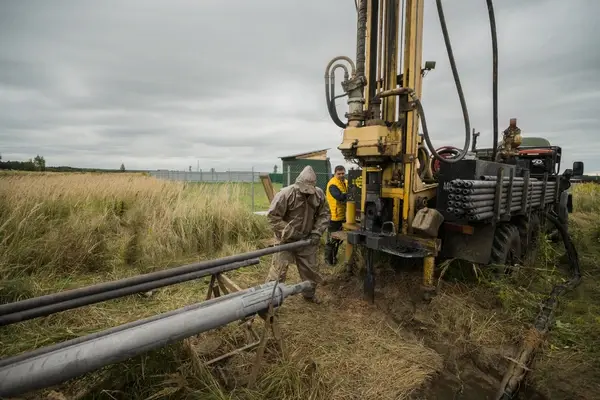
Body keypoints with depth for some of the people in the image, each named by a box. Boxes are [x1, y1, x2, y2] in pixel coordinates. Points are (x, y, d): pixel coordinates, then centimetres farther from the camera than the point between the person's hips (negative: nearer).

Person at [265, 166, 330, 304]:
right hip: (287, 240, -4)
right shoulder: (286, 194, -21)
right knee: (279, 270, -2)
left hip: (307, 240, 5)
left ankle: (310, 294, 40)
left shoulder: (319, 194, -6)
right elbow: (273, 216, -18)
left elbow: (324, 214, 4)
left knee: (310, 269, 16)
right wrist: (292, 233, -20)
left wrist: (317, 232, -10)